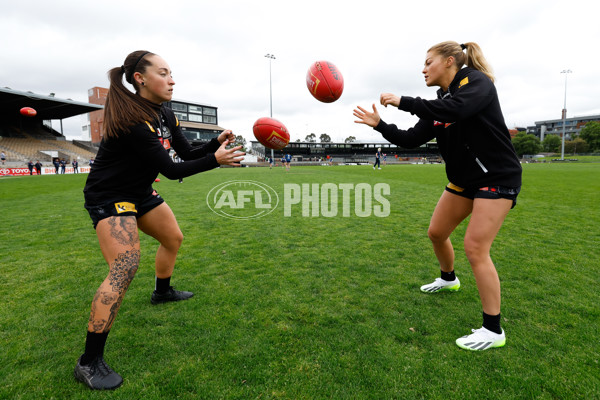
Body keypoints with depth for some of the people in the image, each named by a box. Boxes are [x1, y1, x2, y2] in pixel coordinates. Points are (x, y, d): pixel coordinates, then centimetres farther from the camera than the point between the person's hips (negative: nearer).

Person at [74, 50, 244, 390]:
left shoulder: (165, 114, 0)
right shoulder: (131, 120, -28)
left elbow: (188, 153, 1)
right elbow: (172, 170, -28)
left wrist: (216, 143, -14)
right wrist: (215, 160, -29)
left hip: (141, 193, 9)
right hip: (109, 196, -9)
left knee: (174, 238, 19)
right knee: (125, 267, -21)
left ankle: (162, 292, 46)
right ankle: (90, 362, -8)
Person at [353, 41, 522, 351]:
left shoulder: (476, 81, -13)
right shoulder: (439, 104, 8)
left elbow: (456, 109, -35)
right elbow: (412, 139, 5)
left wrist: (404, 102, -28)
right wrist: (379, 124, -4)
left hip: (497, 177, -8)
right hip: (464, 179, 8)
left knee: (475, 248, -14)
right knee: (436, 233, 13)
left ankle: (493, 331, 2)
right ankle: (448, 279, 43)